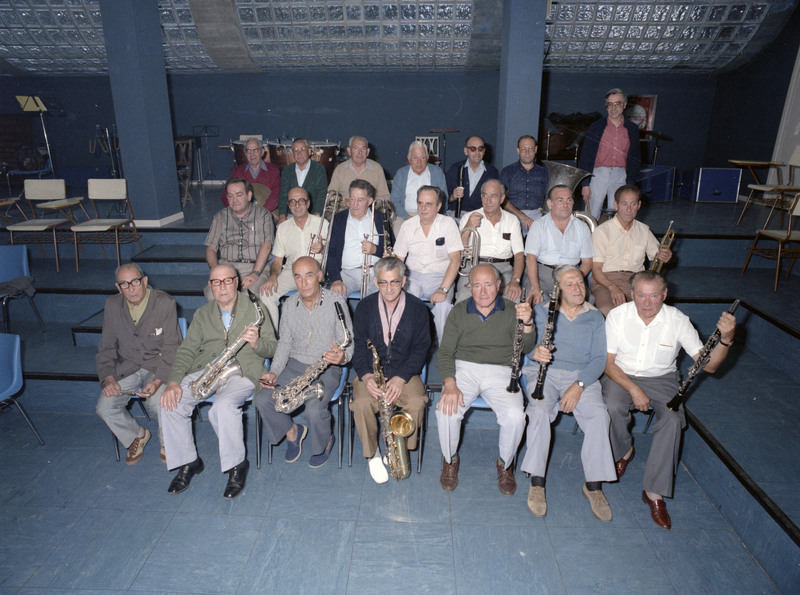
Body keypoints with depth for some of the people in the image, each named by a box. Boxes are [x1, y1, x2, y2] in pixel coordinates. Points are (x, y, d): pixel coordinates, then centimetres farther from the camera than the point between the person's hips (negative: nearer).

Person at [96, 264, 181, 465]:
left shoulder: (165, 303, -11)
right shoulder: (112, 306, 2)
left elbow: (171, 348, -11)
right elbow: (106, 348, 9)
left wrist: (157, 381, -25)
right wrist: (108, 378, -8)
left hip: (158, 367, -4)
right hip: (126, 368, 4)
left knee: (159, 403, -29)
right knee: (105, 407, -17)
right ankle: (136, 436, 15)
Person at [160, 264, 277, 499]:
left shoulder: (255, 308, 6)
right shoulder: (202, 313, 18)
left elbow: (271, 348, 3)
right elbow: (187, 350, 11)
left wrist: (256, 343, -21)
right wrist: (173, 381, -5)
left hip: (241, 371, -4)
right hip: (203, 370, 5)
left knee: (223, 406, -33)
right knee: (171, 403, -18)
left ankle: (237, 465, -11)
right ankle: (187, 462, 2)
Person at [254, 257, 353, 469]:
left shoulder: (336, 302, -10)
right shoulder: (289, 305, 4)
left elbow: (348, 344, -8)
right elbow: (284, 344, 10)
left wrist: (342, 356, -32)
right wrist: (274, 373, -5)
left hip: (326, 368, -4)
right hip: (295, 365, 5)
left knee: (314, 410, -28)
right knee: (262, 400, -16)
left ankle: (325, 442, 8)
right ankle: (292, 432, 13)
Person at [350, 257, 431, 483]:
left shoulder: (417, 308, -1)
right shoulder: (365, 306, 2)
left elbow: (421, 348, -2)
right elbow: (358, 344, 1)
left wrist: (401, 378, -16)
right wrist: (365, 375, -18)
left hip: (405, 373, 0)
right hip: (370, 372, 1)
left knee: (417, 403, -28)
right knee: (362, 403, -28)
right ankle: (372, 453, -1)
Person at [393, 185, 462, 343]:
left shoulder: (448, 224, -3)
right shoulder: (408, 226, 7)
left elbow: (455, 260, -9)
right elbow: (398, 259, 9)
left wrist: (443, 289, -21)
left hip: (440, 277, -2)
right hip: (412, 276, 3)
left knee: (443, 305, -32)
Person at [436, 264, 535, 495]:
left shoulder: (511, 311, 5)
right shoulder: (459, 311, 7)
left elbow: (526, 348, -7)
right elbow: (446, 352, 2)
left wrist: (527, 323, -28)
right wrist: (450, 384, -15)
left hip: (500, 372, 0)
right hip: (464, 369, 0)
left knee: (515, 417, -28)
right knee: (446, 411, -28)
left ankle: (504, 464, 6)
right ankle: (450, 460, 5)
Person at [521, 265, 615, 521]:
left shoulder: (595, 317, 12)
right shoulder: (541, 311, 8)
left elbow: (599, 359, 3)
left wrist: (579, 385, -14)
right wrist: (535, 352, -28)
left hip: (582, 375, 1)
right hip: (544, 372, -1)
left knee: (598, 414, -27)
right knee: (539, 410, -30)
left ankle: (594, 485, -15)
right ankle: (537, 483, -21)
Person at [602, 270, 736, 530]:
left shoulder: (678, 320, -12)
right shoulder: (617, 315, -13)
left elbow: (708, 364, -16)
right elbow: (608, 362, -10)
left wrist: (725, 340, -35)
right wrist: (633, 389, -23)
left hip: (661, 379, 1)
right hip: (621, 375, 0)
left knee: (673, 420, -28)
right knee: (613, 408, -32)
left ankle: (654, 492, -14)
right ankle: (624, 451, 5)